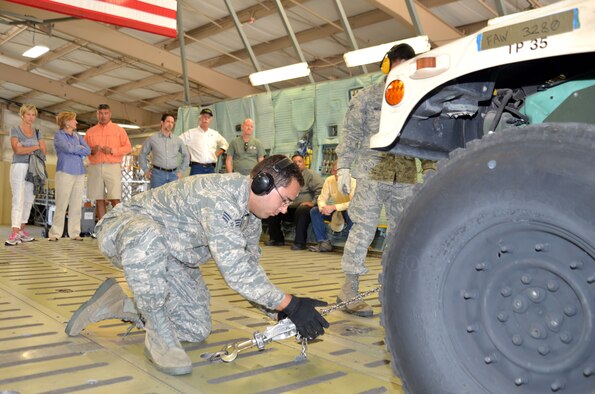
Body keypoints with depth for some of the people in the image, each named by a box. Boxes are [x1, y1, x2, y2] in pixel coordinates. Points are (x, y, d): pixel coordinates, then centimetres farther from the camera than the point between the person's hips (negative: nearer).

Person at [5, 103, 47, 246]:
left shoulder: (37, 132, 15)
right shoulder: (15, 130, 2)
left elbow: (43, 151, 5)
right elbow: (17, 149, -12)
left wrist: (25, 149, -7)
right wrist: (35, 148, -4)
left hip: (34, 169, 5)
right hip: (19, 167, -5)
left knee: (29, 200, 4)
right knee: (18, 200, -12)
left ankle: (22, 230, 11)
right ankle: (15, 233, -16)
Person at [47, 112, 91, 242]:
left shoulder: (77, 136, 19)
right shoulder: (59, 135, 4)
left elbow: (88, 150, 7)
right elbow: (67, 148, -13)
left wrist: (74, 149, -4)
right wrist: (80, 148, 2)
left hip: (79, 173, 5)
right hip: (65, 172, -5)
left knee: (77, 205, 3)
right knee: (61, 204, -7)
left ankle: (74, 233, 9)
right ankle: (55, 233, 0)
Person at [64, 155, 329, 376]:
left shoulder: (250, 208, -4)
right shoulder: (218, 197, -35)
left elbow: (250, 264, 5)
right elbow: (236, 272, -39)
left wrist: (279, 308, -3)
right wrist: (289, 304, -33)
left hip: (166, 255, 8)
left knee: (197, 329, 2)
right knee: (148, 236, -44)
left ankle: (116, 305, 17)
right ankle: (158, 334, -23)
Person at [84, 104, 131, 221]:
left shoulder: (119, 130, 10)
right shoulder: (90, 131, 18)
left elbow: (128, 147, 3)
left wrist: (112, 150, -11)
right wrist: (91, 150, -5)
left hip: (113, 167, -3)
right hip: (95, 168, 3)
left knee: (115, 199, -11)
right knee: (99, 199, 2)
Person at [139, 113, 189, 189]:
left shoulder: (177, 140, 11)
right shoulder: (152, 138, 5)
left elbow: (186, 155, 19)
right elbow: (142, 155, 11)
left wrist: (181, 171, 12)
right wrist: (146, 171, 6)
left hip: (173, 174, 2)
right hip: (158, 174, -2)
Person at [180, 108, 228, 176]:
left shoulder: (215, 134, 14)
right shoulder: (191, 133, 4)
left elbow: (224, 144, 26)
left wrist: (217, 153, 11)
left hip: (211, 168, 3)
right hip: (197, 168, -3)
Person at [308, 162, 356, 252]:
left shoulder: (353, 182, -21)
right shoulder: (329, 180, -5)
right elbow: (322, 198, -6)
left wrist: (334, 207, -38)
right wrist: (323, 207, -30)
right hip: (336, 211, 5)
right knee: (314, 211, -14)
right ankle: (324, 242, -14)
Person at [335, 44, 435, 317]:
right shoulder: (367, 97, 6)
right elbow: (350, 133, 3)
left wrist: (429, 167, 8)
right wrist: (343, 166, -5)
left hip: (405, 176, 4)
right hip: (371, 171, -4)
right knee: (363, 228, -6)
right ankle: (349, 289, 0)